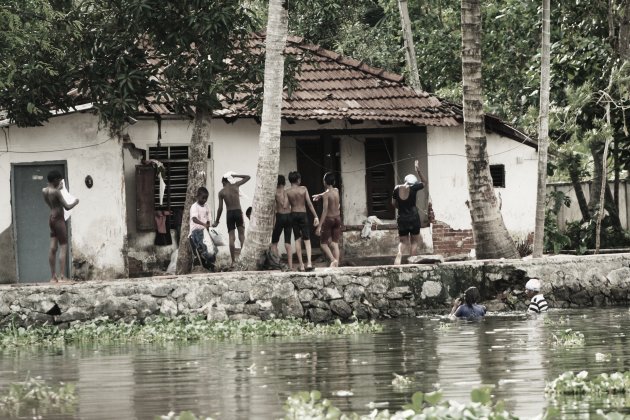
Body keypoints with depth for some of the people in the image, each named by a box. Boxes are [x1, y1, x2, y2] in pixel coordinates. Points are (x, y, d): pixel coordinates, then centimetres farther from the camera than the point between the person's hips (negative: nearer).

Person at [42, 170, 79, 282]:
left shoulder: (44, 190, 5)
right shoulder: (56, 192, -19)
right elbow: (67, 207, -18)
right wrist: (75, 202, 1)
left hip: (51, 219, 8)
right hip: (59, 219, -8)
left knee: (53, 248, 7)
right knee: (63, 248, -6)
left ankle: (53, 276, 7)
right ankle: (62, 276, -12)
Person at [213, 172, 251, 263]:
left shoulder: (221, 192, 1)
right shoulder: (235, 186, 1)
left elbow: (220, 208, -1)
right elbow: (248, 177, 13)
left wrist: (217, 221, 8)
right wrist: (234, 176, 12)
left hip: (229, 214, 0)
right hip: (238, 212, 0)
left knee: (231, 237, 2)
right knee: (242, 234, 5)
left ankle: (233, 260, -2)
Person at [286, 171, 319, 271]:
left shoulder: (287, 192, -2)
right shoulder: (303, 189, -3)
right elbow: (309, 203, -5)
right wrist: (315, 216, -2)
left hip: (293, 215, 1)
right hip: (303, 214, -1)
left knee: (298, 240, 7)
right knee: (307, 240, 3)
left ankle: (301, 265, 4)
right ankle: (309, 262, -15)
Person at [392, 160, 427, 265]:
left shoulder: (397, 189, -2)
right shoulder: (413, 188, -10)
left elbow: (393, 203, 7)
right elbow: (424, 182, 8)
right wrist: (418, 171, 8)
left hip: (402, 219, 2)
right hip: (413, 218, -2)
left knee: (403, 241, 12)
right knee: (414, 241, 9)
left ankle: (399, 253, -17)